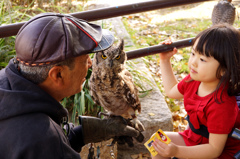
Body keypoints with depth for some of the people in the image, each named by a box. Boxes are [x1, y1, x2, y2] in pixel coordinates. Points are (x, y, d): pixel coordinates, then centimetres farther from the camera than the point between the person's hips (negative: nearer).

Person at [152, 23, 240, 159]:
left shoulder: (222, 105, -34)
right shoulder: (193, 81, -8)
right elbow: (172, 91, 16)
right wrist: (165, 60, 13)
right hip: (193, 138, 8)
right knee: (158, 139, 2)